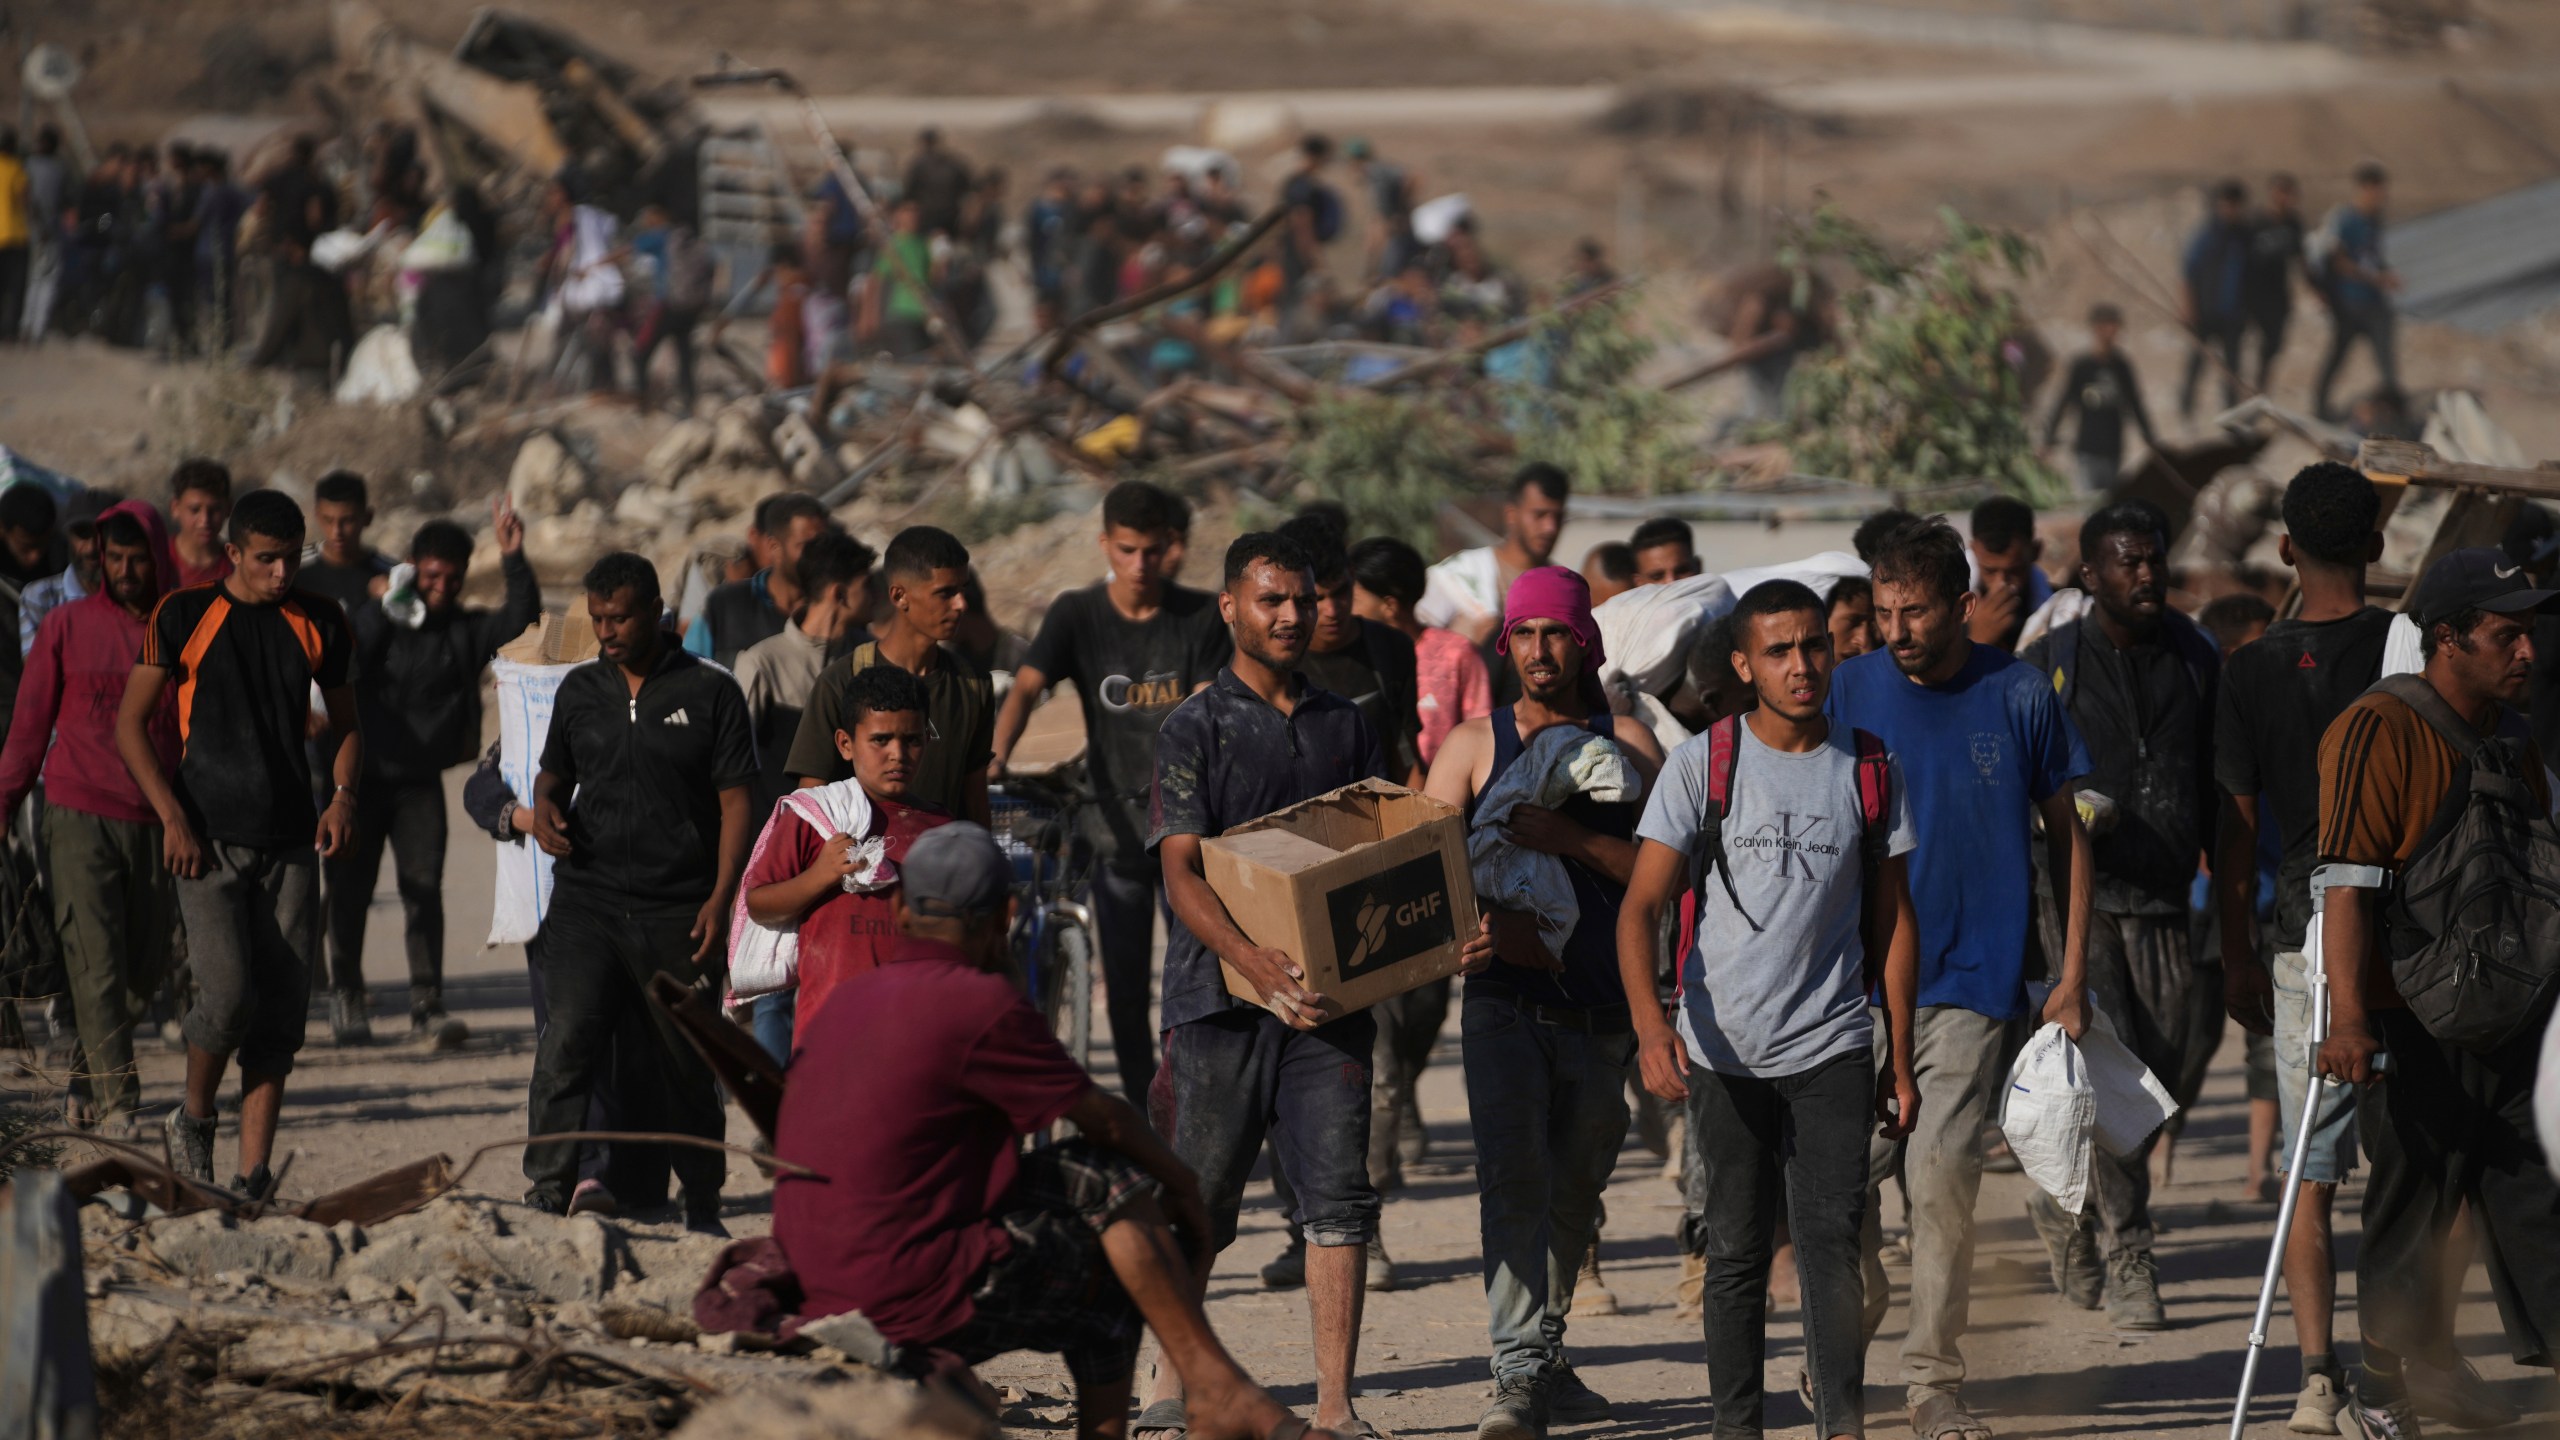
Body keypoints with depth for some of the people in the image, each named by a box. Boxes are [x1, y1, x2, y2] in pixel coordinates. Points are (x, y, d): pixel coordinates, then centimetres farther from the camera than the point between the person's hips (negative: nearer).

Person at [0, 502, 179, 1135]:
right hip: (81, 814, -2)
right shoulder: (68, 626, 2)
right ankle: (115, 1098, -12)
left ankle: (90, 1063, 30)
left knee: (145, 965, 7)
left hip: (156, 821, 2)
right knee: (97, 961, -11)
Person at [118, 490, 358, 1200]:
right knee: (228, 997, -17)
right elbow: (130, 724, 1)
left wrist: (343, 794, 0)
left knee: (280, 1014, -2)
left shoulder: (319, 623, 8)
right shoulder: (184, 616, -2)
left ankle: (253, 1178, 2)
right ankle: (194, 1120, 10)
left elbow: (344, 723, 19)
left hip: (292, 843, 3)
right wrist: (173, 817, -9)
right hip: (208, 843, -3)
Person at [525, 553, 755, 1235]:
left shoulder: (711, 692, 0)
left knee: (688, 1062, 7)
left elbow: (734, 801, -1)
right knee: (566, 1043, -15)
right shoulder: (579, 690, 10)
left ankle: (702, 1205, 21)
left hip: (678, 910, -2)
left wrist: (720, 898, -9)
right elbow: (555, 770, 24)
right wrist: (545, 807, -1)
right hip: (587, 898, 2)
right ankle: (547, 1196, -14)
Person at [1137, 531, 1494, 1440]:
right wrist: (1253, 959, -27)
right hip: (1220, 999, -3)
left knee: (1339, 1195, -4)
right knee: (1197, 1200, 4)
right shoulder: (1195, 730, -1)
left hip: (1331, 995, 3)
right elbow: (1182, 871, -10)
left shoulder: (1345, 727, 13)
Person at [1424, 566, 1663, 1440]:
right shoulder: (1474, 745, 6)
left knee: (1575, 1190, 12)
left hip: (1599, 1005, 2)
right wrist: (1487, 924, -17)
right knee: (1513, 1176, -16)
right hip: (1505, 999, -2)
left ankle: (1545, 1357, 29)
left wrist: (1573, 840, -17)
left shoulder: (1627, 745, 6)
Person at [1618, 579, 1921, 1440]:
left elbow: (1892, 916, 12)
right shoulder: (1702, 765, -2)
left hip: (1832, 1045, 0)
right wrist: (1649, 1022, -24)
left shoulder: (1870, 769, 5)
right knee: (1737, 1250, 5)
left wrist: (1899, 1056, 9)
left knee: (1831, 1240, -9)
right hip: (1723, 1047, 0)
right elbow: (1644, 904, -7)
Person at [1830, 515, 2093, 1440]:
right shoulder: (1848, 694, 1)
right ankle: (1853, 1318, 24)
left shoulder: (2018, 697, 0)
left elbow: (2064, 834, 10)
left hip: (1972, 980, -1)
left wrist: (2072, 974, 6)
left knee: (1942, 1179, -7)